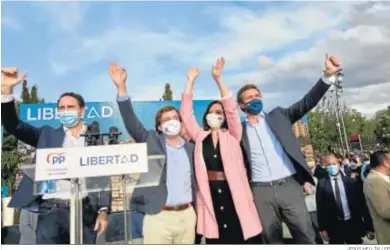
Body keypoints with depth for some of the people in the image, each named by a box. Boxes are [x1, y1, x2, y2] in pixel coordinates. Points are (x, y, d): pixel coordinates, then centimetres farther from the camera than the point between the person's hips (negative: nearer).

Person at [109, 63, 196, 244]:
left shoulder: (190, 148, 11)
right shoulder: (151, 141, 1)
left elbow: (194, 180, 14)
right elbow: (131, 122, -12)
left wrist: (196, 211, 11)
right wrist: (121, 87, -22)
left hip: (186, 215, 4)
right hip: (159, 216, -3)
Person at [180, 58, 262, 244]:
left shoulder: (232, 136, 6)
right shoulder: (200, 137, 9)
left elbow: (232, 109, -7)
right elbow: (186, 113, 2)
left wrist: (218, 79, -15)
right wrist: (190, 81, -2)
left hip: (233, 193, -1)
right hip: (210, 194, 1)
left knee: (237, 238, 5)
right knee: (215, 239, 9)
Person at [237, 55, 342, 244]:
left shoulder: (278, 116, 9)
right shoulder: (239, 130, 6)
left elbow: (307, 102, -1)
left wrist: (328, 75, -13)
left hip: (289, 186, 1)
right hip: (261, 191, 0)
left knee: (306, 237, 5)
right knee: (272, 240, 10)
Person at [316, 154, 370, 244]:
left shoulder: (351, 181, 0)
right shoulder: (322, 184, -4)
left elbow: (361, 202, 5)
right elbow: (320, 207, -3)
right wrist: (323, 228, -5)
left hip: (353, 223, 2)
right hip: (334, 226, -1)